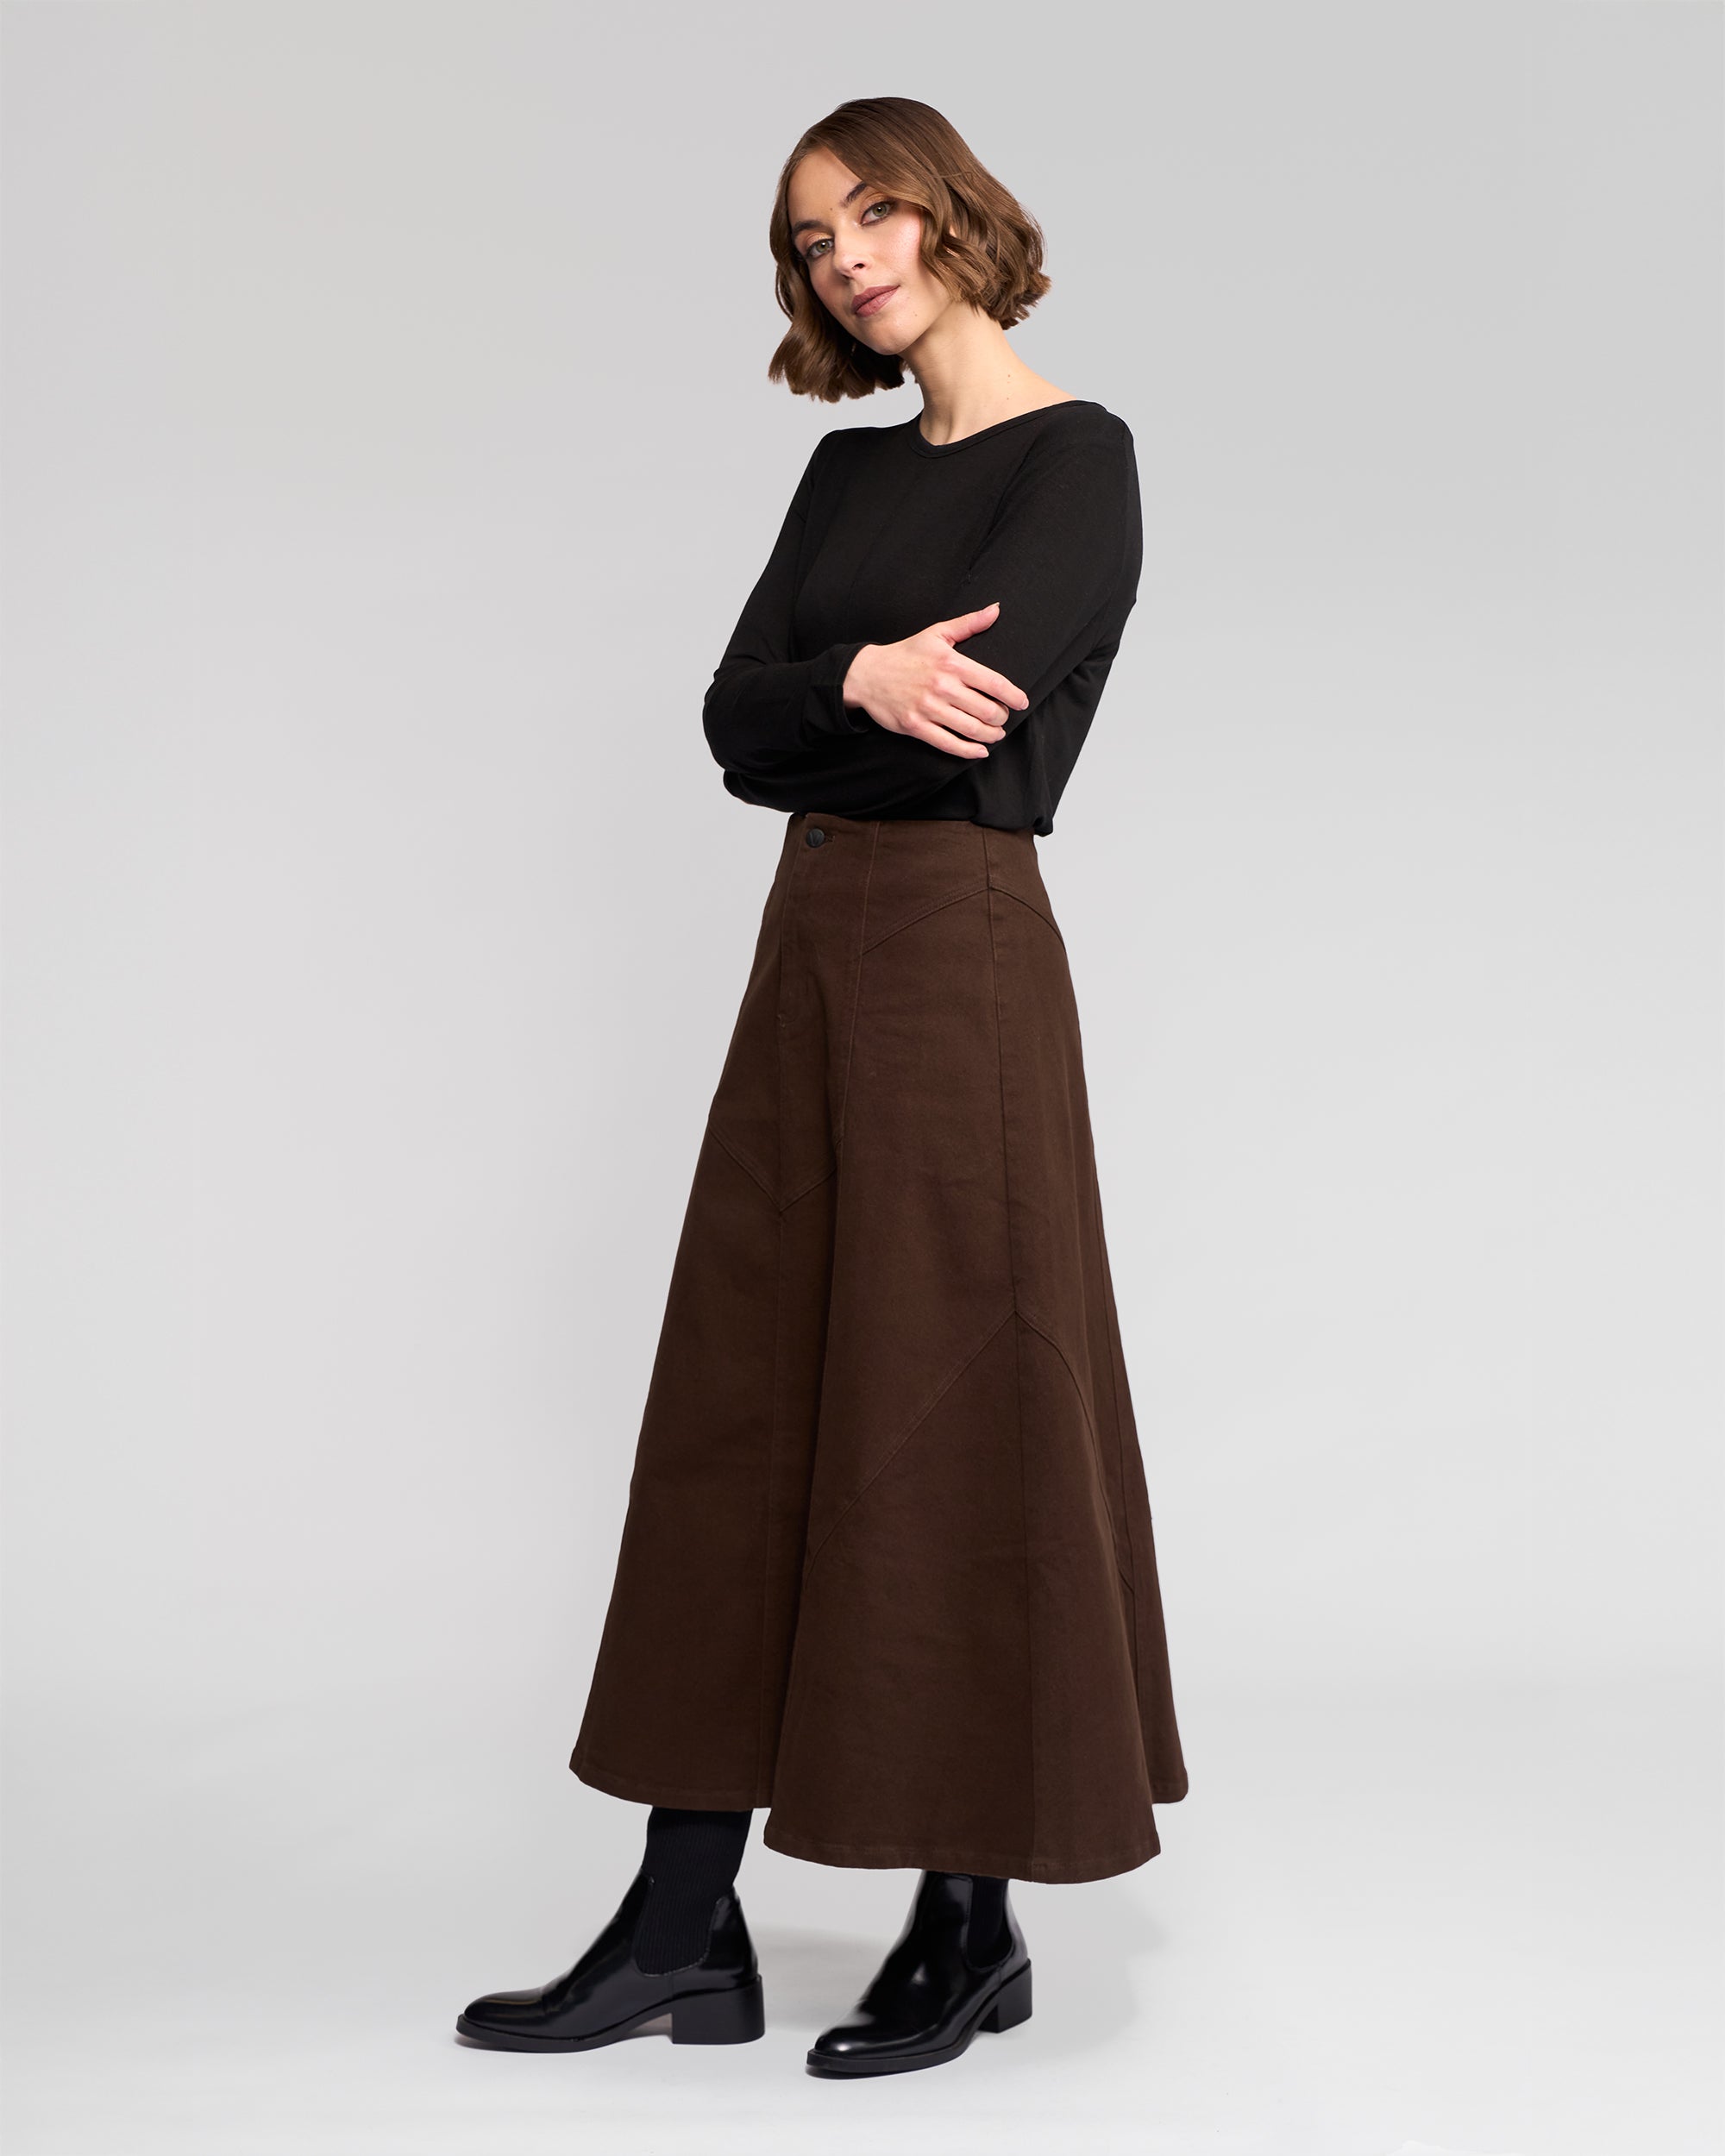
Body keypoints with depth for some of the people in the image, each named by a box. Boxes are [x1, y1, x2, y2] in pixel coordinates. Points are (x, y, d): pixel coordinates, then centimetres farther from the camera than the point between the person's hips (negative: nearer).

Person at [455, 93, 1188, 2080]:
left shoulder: (1075, 458, -5)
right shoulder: (852, 468, 17)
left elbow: (962, 716, -19)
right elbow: (737, 720, 5)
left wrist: (813, 701, -4)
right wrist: (864, 687, -12)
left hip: (961, 954, -8)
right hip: (813, 952, 8)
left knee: (944, 1422, -3)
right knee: (742, 1416, 7)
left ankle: (973, 1922, 12)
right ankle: (686, 1924, 14)